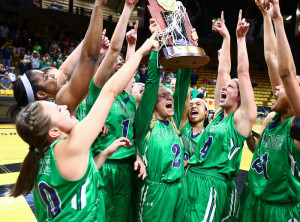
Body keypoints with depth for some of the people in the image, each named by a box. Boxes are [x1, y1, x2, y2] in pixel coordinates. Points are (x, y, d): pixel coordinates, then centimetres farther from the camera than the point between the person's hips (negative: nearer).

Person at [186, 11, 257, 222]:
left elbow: (243, 72, -8)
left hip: (213, 183, -6)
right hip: (192, 176, 6)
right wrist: (226, 37, 16)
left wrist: (241, 38, -5)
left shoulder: (242, 117, -3)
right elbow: (223, 71, 13)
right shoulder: (219, 113, 12)